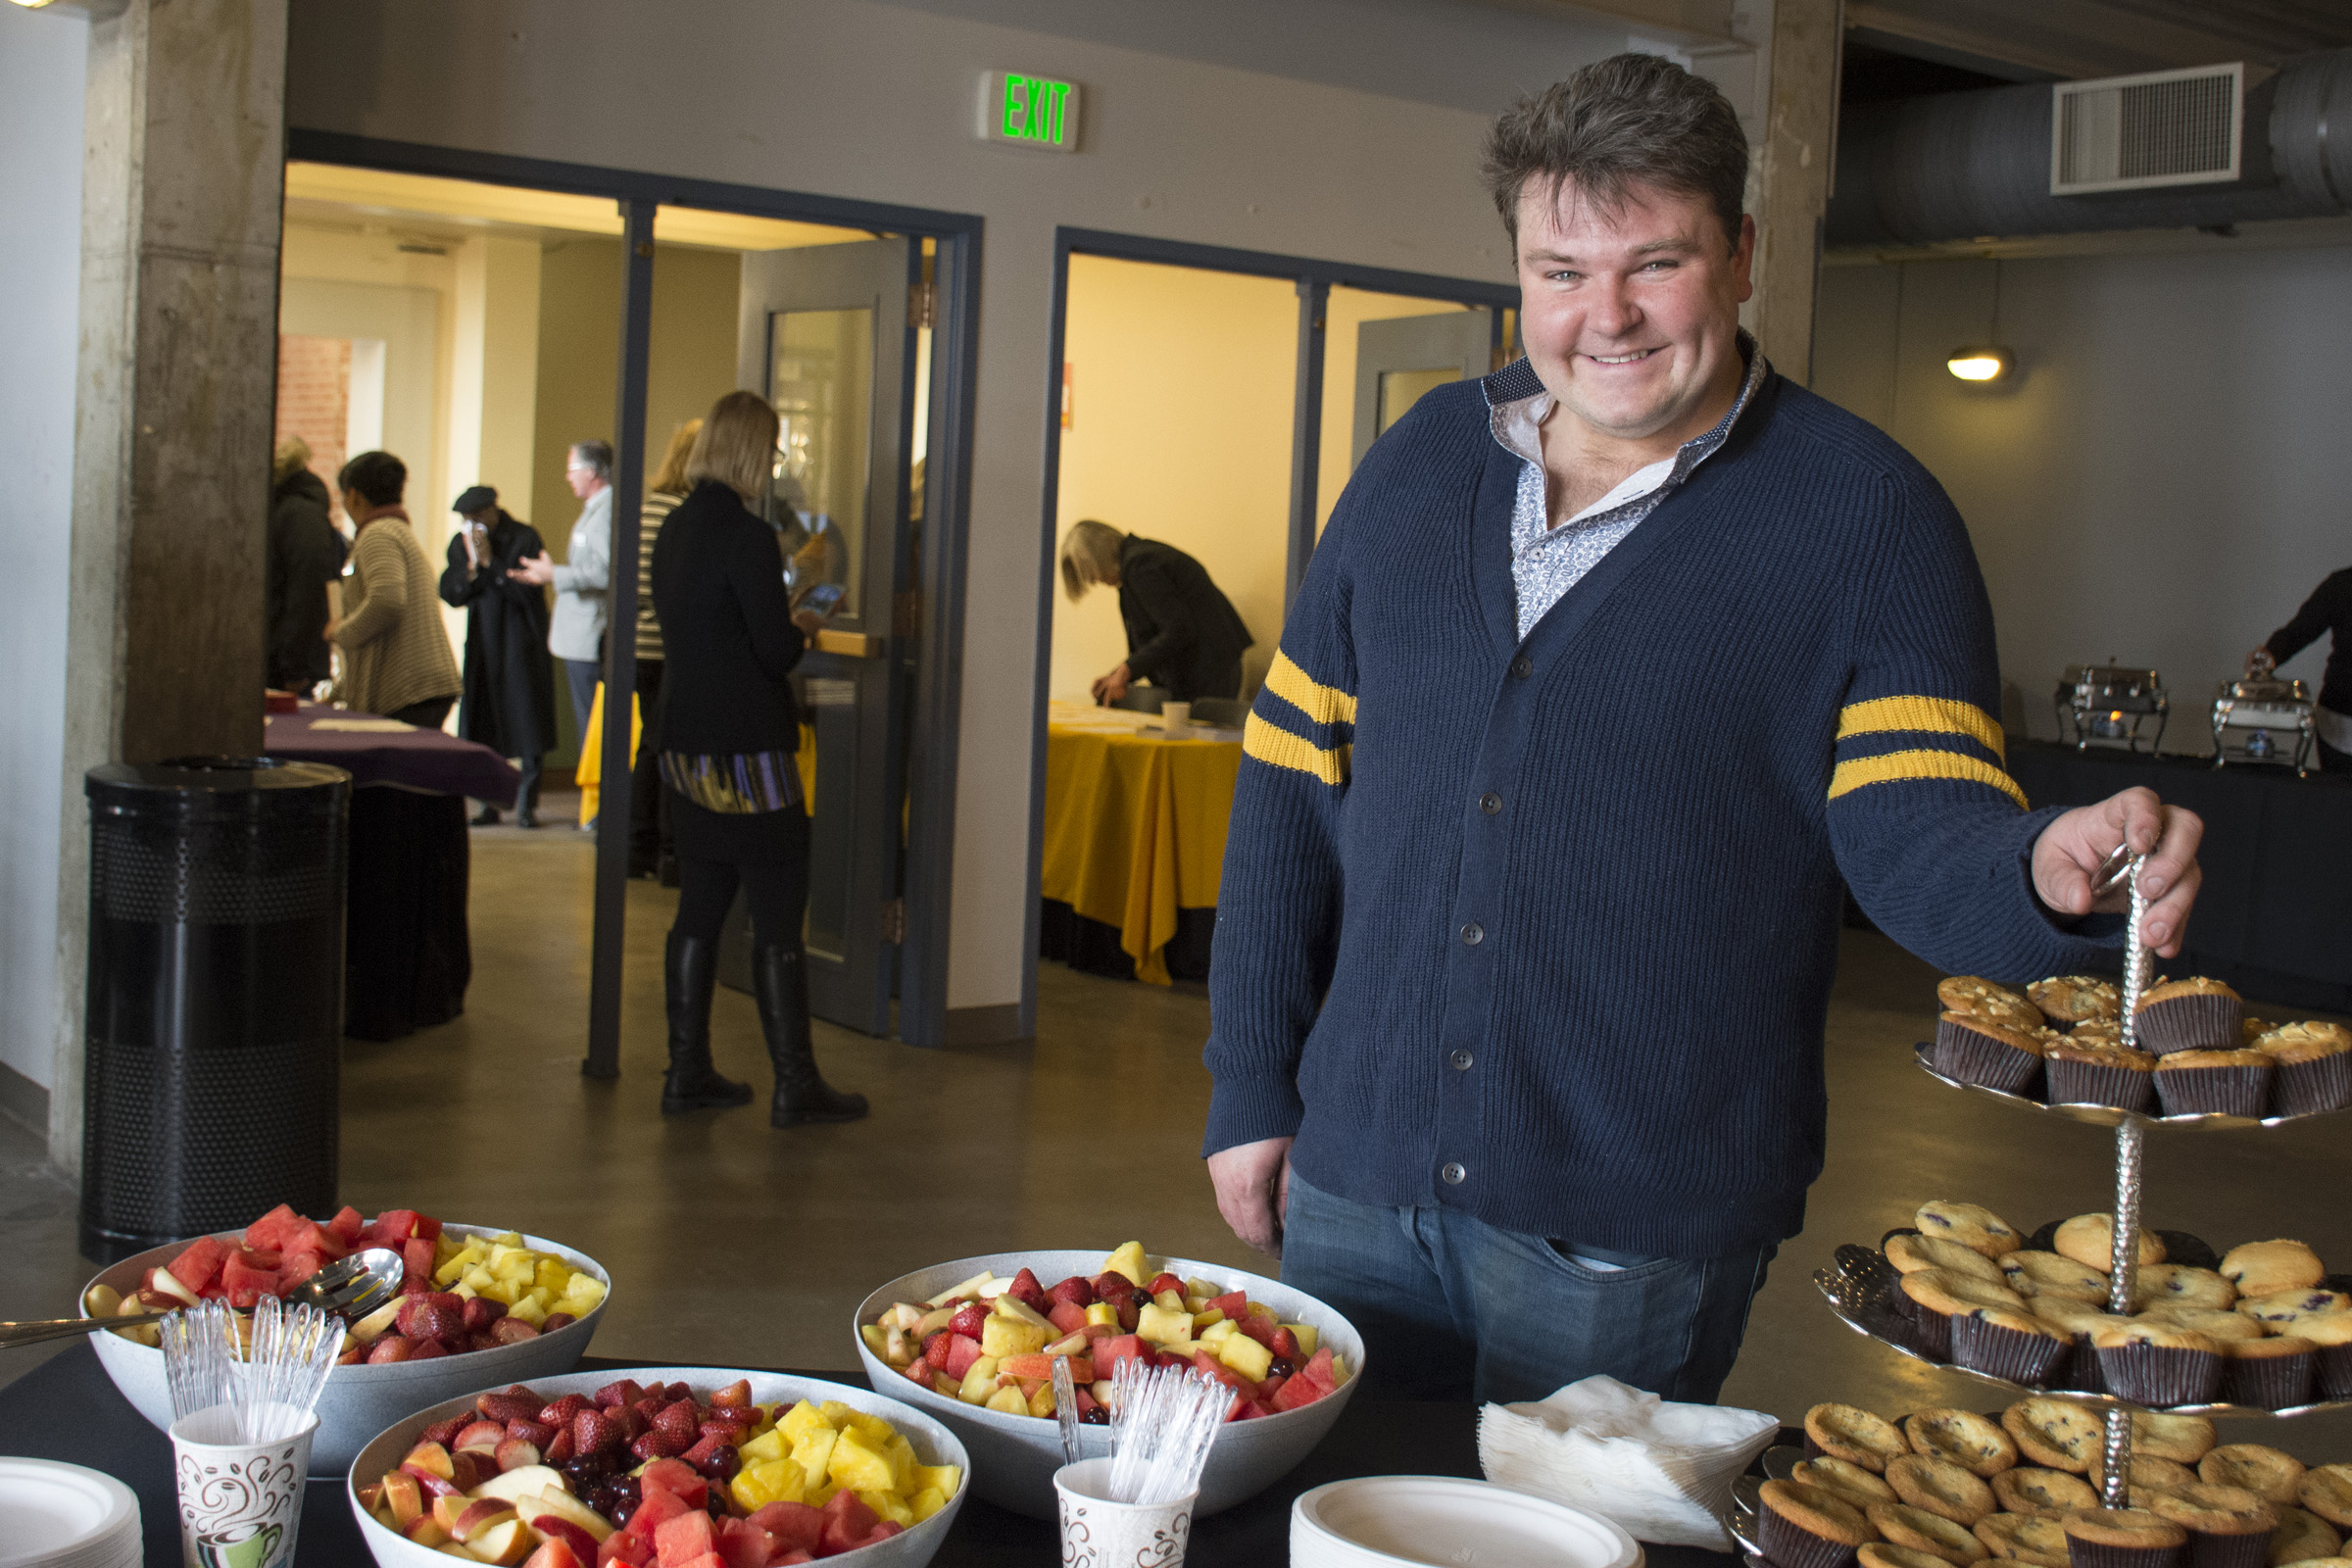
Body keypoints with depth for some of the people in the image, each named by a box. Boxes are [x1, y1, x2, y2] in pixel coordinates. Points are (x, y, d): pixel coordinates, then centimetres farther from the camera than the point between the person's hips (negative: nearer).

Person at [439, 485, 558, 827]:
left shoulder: (525, 538, -9)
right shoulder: (461, 544, 7)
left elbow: (527, 591, -17)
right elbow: (449, 594, 2)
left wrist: (490, 562, -19)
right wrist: (472, 566, -14)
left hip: (521, 646, -5)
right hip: (482, 645, 5)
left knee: (526, 720, -5)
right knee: (482, 726, 4)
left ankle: (527, 804, 0)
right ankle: (490, 802, 12)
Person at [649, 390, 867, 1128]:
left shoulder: (674, 530, 11)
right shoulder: (748, 537, -16)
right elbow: (776, 651, -16)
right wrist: (803, 627, 5)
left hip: (686, 747, 8)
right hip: (748, 754, -8)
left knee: (699, 910, 13)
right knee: (778, 917, -2)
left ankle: (688, 1072, 18)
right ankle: (795, 1085, 2)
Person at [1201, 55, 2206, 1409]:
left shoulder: (1866, 514, -4)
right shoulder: (1424, 461, 6)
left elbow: (1915, 824, -11)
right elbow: (1298, 772, 8)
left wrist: (2050, 870, -35)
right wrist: (1252, 1086, 6)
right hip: (1357, 1173, 4)